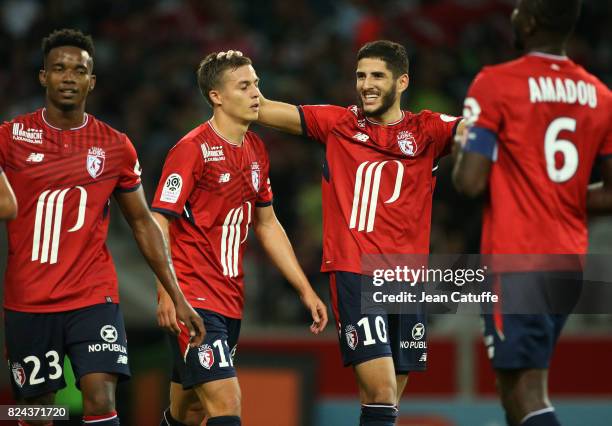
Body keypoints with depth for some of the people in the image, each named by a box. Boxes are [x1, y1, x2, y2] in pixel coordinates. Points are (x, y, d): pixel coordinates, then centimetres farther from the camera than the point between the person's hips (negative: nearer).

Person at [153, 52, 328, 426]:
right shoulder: (193, 150, -13)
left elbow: (267, 225, 21)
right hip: (193, 298, -8)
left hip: (231, 302, 8)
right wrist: (166, 292, -28)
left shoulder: (256, 150, 11)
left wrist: (305, 289, 19)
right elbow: (158, 223, -16)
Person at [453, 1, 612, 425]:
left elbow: (470, 182, -14)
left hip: (515, 263, -7)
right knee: (518, 385, 18)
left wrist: (459, 152, 8)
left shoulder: (496, 85, -9)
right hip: (570, 262, 7)